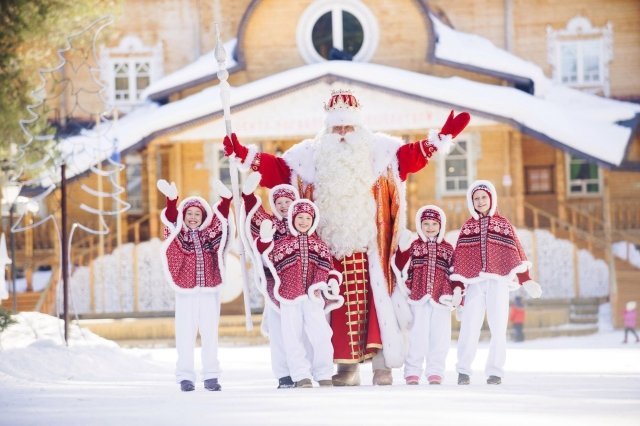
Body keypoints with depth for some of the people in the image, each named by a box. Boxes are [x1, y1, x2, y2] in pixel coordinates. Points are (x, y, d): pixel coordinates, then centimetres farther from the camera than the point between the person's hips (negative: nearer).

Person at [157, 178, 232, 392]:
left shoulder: (210, 234, 11)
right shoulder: (176, 234, 6)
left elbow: (221, 218, -2)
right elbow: (170, 219, -10)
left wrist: (225, 199, -21)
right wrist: (171, 200, -30)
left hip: (210, 292, 2)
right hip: (185, 294, -2)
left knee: (210, 335, 3)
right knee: (185, 336, -3)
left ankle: (211, 376, 8)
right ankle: (185, 377, 0)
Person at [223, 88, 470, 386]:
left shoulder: (378, 150, 6)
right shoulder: (310, 155, 8)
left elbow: (411, 157, 1)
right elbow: (278, 170, 7)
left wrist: (441, 138, -9)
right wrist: (245, 156, -2)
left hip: (367, 246, -1)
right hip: (331, 248, 1)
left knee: (374, 301, -8)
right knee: (340, 304, 2)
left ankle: (382, 365, -7)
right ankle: (347, 369, 6)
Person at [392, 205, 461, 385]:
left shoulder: (448, 249, 13)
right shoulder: (414, 246, 8)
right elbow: (402, 269, -1)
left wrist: (458, 296, 4)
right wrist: (403, 249, -16)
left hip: (442, 298, 1)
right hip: (419, 298, -1)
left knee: (440, 336, 0)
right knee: (418, 335, -3)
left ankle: (435, 372, 8)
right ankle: (412, 372, 3)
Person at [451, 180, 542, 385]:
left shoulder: (503, 224, 12)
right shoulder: (467, 227, 14)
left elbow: (515, 253, 7)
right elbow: (459, 258, 10)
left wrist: (526, 280, -1)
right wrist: (457, 286, 2)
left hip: (498, 282, 0)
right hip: (474, 283, 0)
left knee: (498, 328, -4)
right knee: (469, 327, -10)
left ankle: (494, 371, 1)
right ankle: (463, 370, -3)